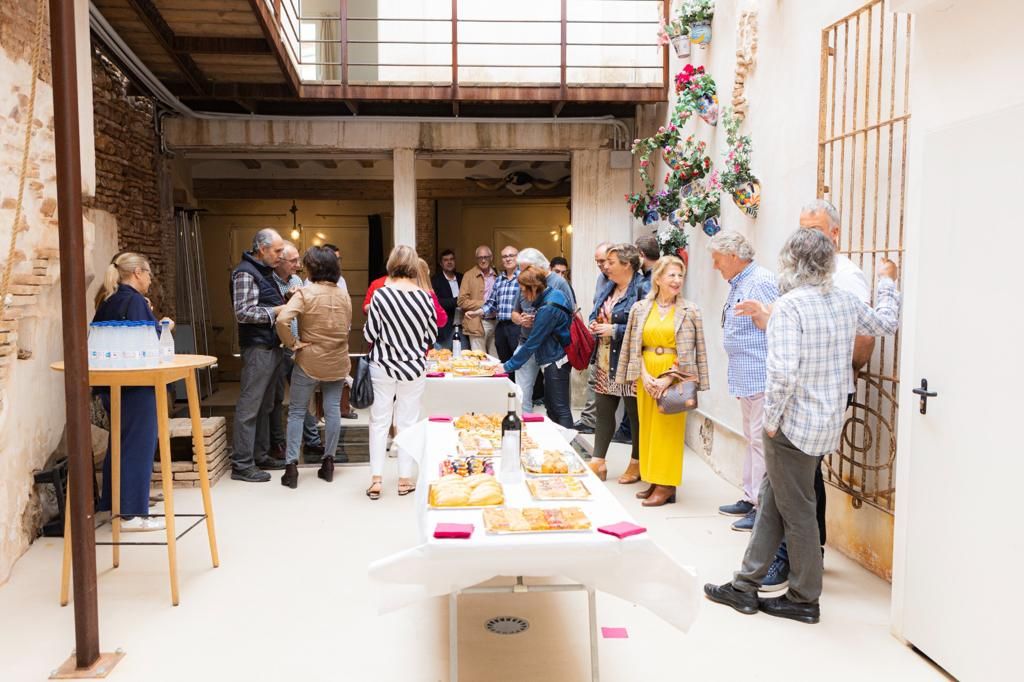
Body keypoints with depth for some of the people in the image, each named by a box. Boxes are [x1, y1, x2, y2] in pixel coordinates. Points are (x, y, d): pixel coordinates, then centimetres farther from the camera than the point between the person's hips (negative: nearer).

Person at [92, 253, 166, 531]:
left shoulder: (107, 301, 12)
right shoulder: (135, 301, -15)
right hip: (136, 385, -9)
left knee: (119, 443, 19)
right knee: (138, 447, -3)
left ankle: (112, 503, 28)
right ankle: (132, 513, 1)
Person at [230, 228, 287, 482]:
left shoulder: (266, 271, 17)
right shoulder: (245, 273, -12)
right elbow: (243, 313, -19)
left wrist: (286, 303, 9)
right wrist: (277, 311, -17)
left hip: (272, 346, 10)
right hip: (257, 347, -10)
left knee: (265, 405, 15)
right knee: (249, 405, -5)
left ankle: (260, 455, 24)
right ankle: (241, 464, 1)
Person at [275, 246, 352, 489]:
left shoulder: (305, 293, -14)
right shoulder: (344, 295, 2)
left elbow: (283, 320, -26)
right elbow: (347, 327, 9)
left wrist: (292, 343, -14)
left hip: (309, 361, -4)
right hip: (338, 362, 4)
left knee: (297, 411, 7)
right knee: (333, 410, 11)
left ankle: (291, 466, 6)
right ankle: (328, 462, 18)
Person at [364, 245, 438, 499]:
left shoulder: (380, 295, -13)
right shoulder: (424, 296, -9)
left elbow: (369, 334, -7)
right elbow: (432, 336, 1)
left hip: (383, 366, -1)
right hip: (414, 368, 1)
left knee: (379, 422, 10)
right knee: (408, 422, 11)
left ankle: (376, 479, 10)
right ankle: (405, 479, 17)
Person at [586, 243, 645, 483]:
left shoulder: (642, 290, -15)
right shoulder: (608, 288, 13)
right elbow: (595, 315, 25)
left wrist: (614, 330, -19)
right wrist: (595, 325, 3)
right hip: (605, 363, 8)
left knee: (635, 414, 6)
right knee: (603, 411, 12)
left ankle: (636, 464, 21)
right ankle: (597, 462, 20)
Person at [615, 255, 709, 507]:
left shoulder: (690, 311, -2)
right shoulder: (640, 308, 5)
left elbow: (692, 351, -4)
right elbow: (633, 347, 6)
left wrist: (669, 378, -13)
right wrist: (644, 375, -6)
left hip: (673, 378, -3)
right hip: (646, 377, 3)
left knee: (668, 430, -2)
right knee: (647, 427, 8)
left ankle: (666, 485, 7)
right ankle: (654, 480, 19)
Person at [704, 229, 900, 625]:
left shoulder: (789, 305, -19)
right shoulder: (845, 301, 5)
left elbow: (784, 371, -27)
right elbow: (886, 323, 24)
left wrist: (771, 419, -14)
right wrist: (887, 283, 40)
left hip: (794, 425, -8)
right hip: (828, 424, 8)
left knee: (796, 511, 6)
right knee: (772, 501, 15)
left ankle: (805, 599, 21)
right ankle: (745, 586, 23)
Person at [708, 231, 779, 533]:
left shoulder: (762, 281, -15)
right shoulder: (736, 285, 16)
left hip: (762, 377, -11)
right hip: (745, 378, 11)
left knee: (761, 440, -5)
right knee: (752, 438, 17)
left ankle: (763, 507, 3)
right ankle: (750, 499, 28)